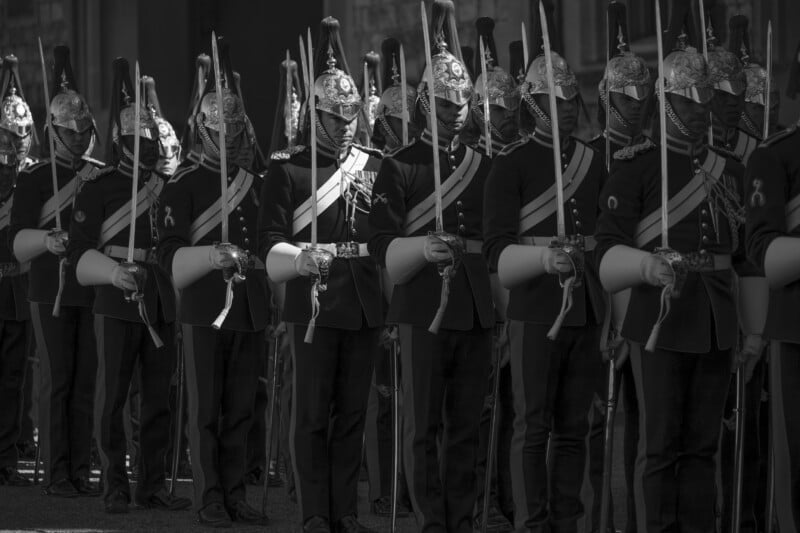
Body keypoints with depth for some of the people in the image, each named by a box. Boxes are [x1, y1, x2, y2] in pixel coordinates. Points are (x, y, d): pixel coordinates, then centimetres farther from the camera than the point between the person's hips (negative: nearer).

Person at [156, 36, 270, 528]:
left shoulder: (256, 185, 15)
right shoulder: (183, 186, -1)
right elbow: (170, 254, -8)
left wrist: (271, 310, 17)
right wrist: (215, 256, -24)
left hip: (251, 314, 5)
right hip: (205, 312, -5)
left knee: (241, 410, 6)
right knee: (206, 409, -2)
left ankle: (235, 494, 11)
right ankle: (210, 500, 1)